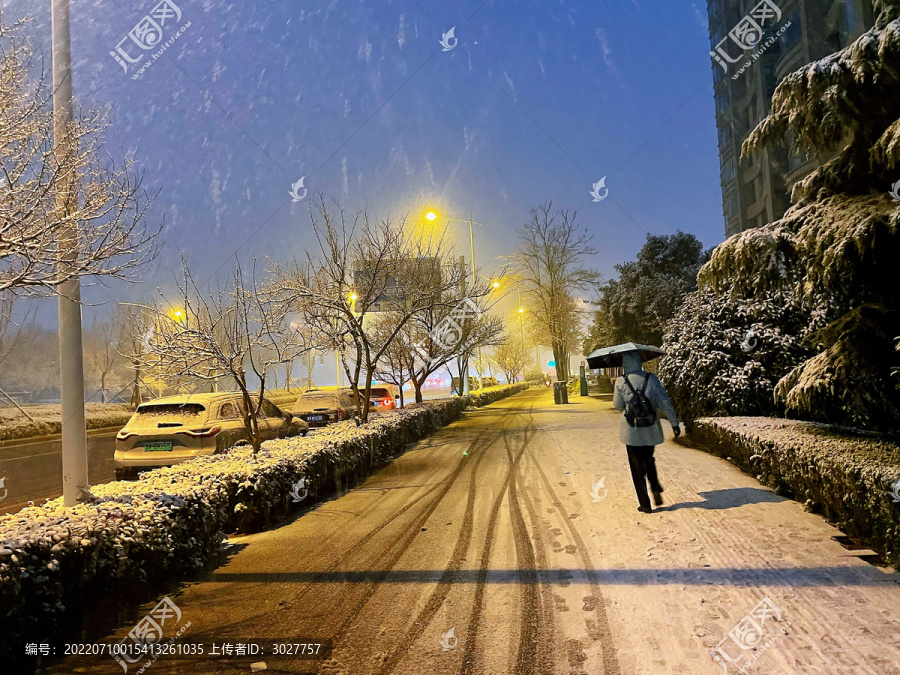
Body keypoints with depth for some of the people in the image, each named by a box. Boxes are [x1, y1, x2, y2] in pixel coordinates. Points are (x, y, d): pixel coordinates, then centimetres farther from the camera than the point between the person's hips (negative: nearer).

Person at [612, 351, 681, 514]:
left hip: (631, 431, -2)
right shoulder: (651, 379, -6)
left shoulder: (621, 382, -10)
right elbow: (665, 402, -5)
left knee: (637, 467, 8)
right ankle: (656, 489, 6)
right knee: (649, 460, 25)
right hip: (651, 431, 2)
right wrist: (674, 422, 2)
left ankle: (645, 504, 10)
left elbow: (618, 406, 0)